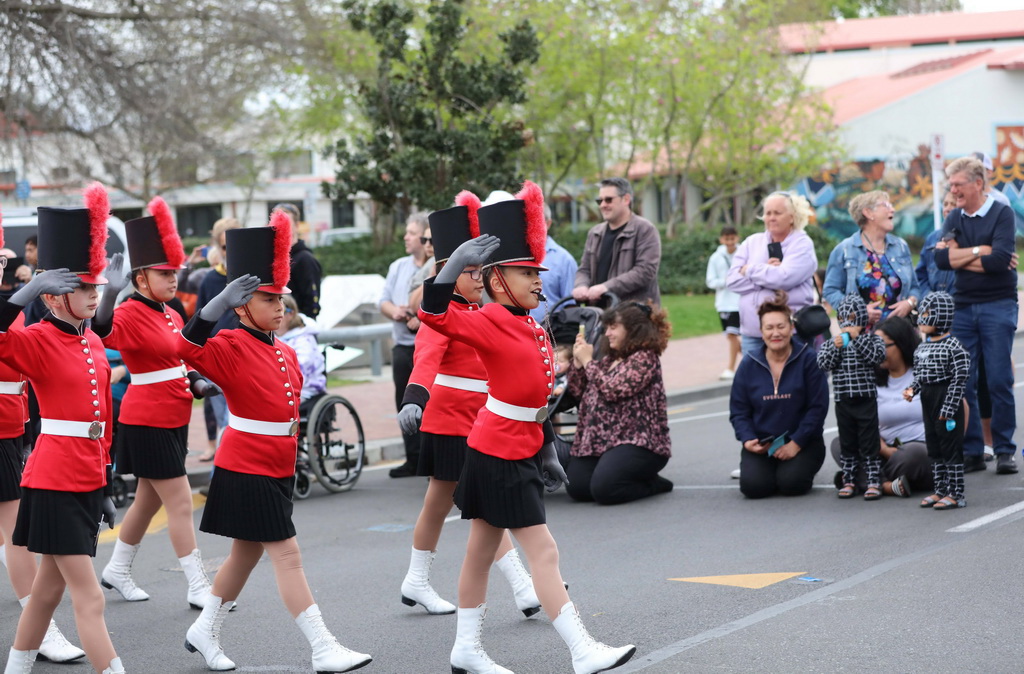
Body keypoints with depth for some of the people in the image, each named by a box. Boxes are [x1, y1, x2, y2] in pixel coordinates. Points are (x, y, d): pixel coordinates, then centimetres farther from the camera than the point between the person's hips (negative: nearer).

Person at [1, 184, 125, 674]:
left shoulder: (93, 343, 11)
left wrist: (104, 488, 18)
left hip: (87, 482, 8)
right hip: (54, 483, -8)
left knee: (51, 585, 17)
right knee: (89, 598, -6)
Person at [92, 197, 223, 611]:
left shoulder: (170, 315, 10)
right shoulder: (131, 314, -16)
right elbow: (102, 332, -36)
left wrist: (197, 383, 2)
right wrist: (111, 293, -52)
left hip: (173, 419, 9)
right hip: (147, 423, -9)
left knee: (149, 499, 19)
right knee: (180, 502, -6)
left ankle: (117, 572, 34)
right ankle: (198, 588, 0)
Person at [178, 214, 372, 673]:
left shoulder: (284, 354, 10)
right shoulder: (231, 348, -13)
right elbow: (187, 350, -32)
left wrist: (292, 465, 22)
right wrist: (220, 301, -41)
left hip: (276, 469, 9)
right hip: (246, 470, -8)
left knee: (247, 553, 17)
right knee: (286, 554, -8)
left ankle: (204, 632, 32)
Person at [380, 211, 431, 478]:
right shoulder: (398, 267, 17)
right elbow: (383, 301, 17)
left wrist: (423, 319, -23)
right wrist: (394, 311, -4)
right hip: (404, 346, 7)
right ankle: (414, 460, 17)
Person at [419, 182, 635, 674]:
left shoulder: (533, 330, 11)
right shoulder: (491, 323, -14)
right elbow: (434, 315, -29)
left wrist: (548, 452, 19)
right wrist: (457, 261, -34)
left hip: (520, 452, 9)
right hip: (501, 456, -9)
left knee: (482, 551, 15)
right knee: (543, 553, -9)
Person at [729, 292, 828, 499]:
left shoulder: (808, 359, -5)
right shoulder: (748, 365, 4)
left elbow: (818, 407, -7)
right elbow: (738, 410, 6)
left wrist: (795, 444, -14)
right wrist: (748, 440, -12)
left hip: (801, 442, -2)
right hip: (761, 442, 2)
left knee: (791, 483, -27)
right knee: (753, 485, -23)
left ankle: (791, 468, 9)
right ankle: (771, 469, 12)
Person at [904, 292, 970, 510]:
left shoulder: (953, 347, -14)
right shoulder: (922, 347, 10)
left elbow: (959, 379, -16)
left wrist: (948, 409, -18)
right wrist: (912, 389, -2)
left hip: (947, 401, -8)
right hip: (928, 401, 8)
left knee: (951, 448, -3)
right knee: (934, 449, 13)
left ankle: (955, 494, 2)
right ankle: (941, 490, 21)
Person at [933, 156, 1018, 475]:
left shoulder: (1001, 213, -3)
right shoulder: (954, 219, 11)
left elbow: (1000, 260, -16)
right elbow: (941, 258, -3)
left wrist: (959, 256, -6)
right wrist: (980, 251, -9)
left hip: (998, 306, -4)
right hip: (963, 307, 4)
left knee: (999, 381, -3)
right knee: (963, 383, 2)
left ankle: (1005, 451, 5)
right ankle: (971, 451, 9)